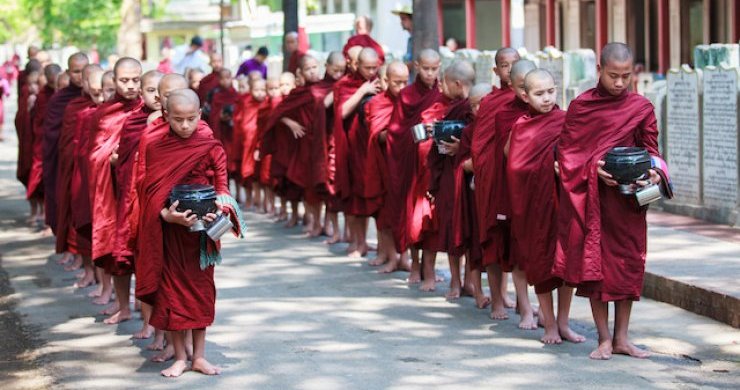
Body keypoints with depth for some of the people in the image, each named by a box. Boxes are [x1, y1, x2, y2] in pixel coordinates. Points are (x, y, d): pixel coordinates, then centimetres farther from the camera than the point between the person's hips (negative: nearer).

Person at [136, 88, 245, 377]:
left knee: (201, 288, 8)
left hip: (202, 230, 0)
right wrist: (166, 214, -21)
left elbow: (221, 185, -2)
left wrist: (219, 209, -22)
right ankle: (179, 357, 15)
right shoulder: (156, 148, -3)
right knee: (172, 288, 5)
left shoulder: (211, 147, -4)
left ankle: (199, 356, 18)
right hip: (170, 229, 0)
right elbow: (150, 192, -4)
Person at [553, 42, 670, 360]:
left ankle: (622, 338, 14)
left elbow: (650, 149, 5)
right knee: (595, 264, 0)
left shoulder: (642, 108, 2)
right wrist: (594, 169, -16)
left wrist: (654, 173, -15)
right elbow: (567, 152, 0)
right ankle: (604, 339, 8)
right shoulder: (580, 106, -1)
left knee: (629, 263, 4)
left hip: (629, 199, 2)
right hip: (591, 199, -2)